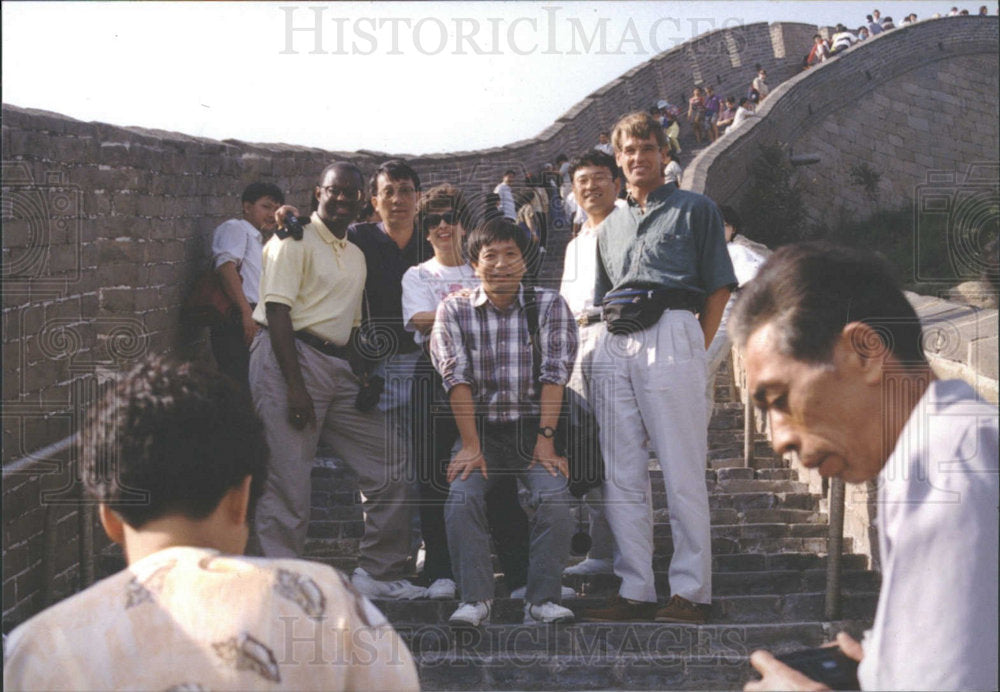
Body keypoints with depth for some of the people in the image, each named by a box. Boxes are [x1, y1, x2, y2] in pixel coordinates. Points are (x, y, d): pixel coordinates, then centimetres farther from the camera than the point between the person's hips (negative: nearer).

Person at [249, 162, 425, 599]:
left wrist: (361, 374, 8)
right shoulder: (296, 240, -3)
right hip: (289, 359, -8)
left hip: (338, 366, 8)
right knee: (287, 483, -9)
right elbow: (277, 311, -13)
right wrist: (295, 387, -20)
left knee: (389, 465, 8)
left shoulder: (356, 255, 21)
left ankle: (378, 573, 19)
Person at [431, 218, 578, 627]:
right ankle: (476, 599, -16)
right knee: (461, 498, -24)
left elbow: (555, 373, -5)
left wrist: (545, 440, -15)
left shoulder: (548, 306, 2)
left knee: (554, 497, -25)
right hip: (480, 428, 1)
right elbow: (456, 376, -5)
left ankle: (543, 600, -16)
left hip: (533, 428, 0)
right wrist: (470, 446, -14)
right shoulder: (454, 309, 3)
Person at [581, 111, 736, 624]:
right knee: (621, 475, 3)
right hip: (613, 345, 6)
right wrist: (608, 320, 13)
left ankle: (690, 591, -1)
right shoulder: (611, 226, 26)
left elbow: (719, 287, 4)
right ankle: (635, 590, 9)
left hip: (669, 334, -6)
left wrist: (695, 349, -4)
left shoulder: (694, 210, 10)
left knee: (682, 472, -6)